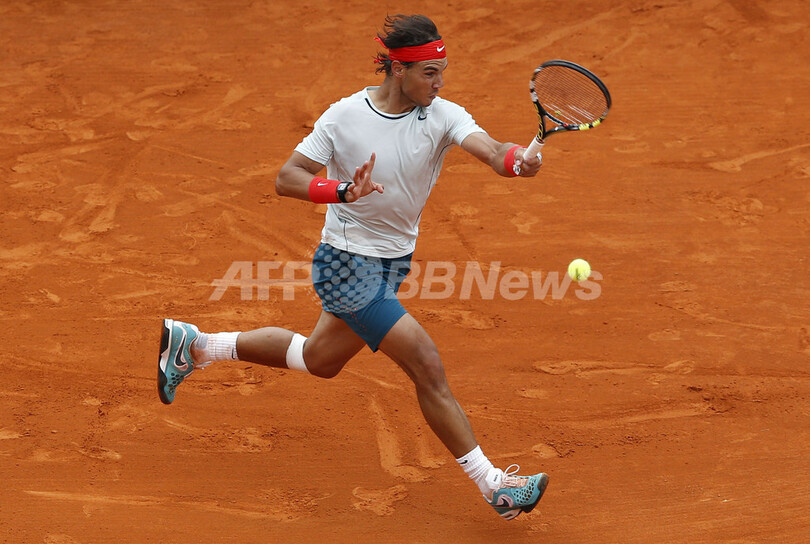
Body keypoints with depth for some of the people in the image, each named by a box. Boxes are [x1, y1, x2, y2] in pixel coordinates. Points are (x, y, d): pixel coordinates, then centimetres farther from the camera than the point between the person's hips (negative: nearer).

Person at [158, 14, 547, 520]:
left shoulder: (443, 115, -11)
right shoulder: (344, 116, -15)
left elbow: (489, 150, -29)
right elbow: (287, 178, -14)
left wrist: (518, 159, -53)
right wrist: (343, 191, -32)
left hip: (393, 263, 6)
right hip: (347, 263, -6)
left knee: (318, 359, 24)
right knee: (427, 365, -14)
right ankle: (492, 483, -6)